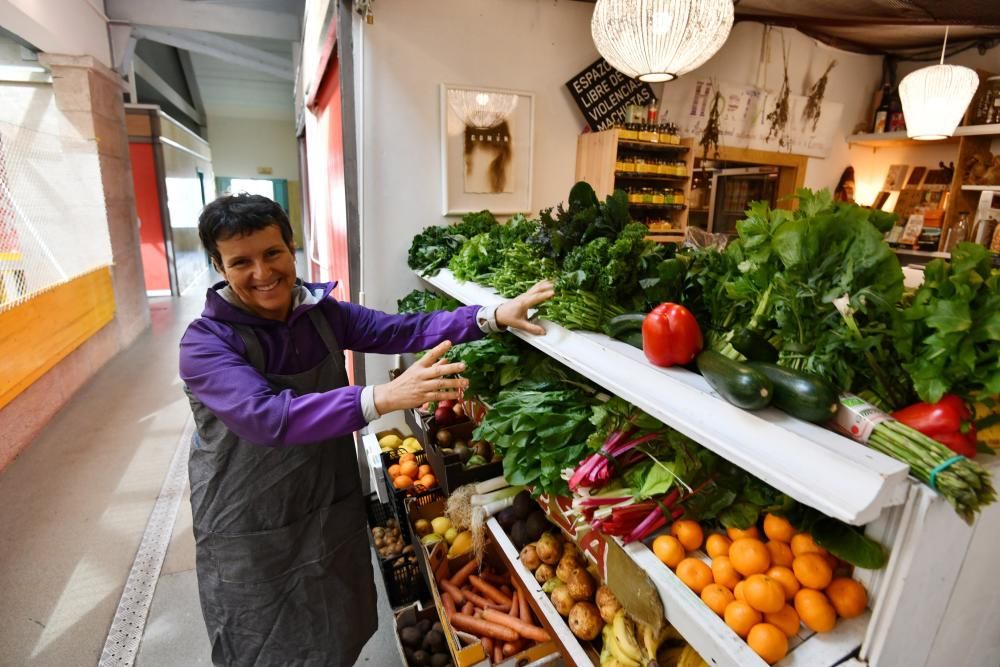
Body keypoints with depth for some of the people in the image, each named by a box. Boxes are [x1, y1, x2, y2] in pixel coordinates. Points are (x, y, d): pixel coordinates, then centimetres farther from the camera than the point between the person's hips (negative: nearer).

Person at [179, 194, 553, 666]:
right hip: (251, 537, -4)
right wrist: (382, 398, -48)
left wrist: (492, 317, -24)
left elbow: (402, 330, -12)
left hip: (334, 512, 4)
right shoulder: (205, 344, -20)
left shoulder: (322, 313, -6)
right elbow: (266, 417, -36)